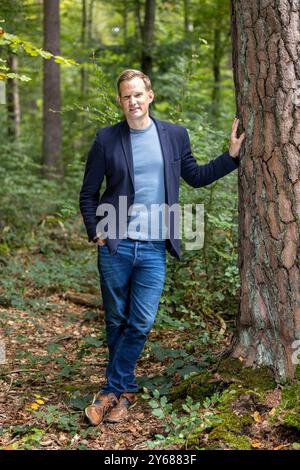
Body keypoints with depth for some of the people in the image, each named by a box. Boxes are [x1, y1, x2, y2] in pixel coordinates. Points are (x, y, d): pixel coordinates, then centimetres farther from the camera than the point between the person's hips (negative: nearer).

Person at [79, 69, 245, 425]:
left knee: (141, 323, -3)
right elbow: (88, 194, 6)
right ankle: (126, 390, 26)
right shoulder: (107, 139, 0)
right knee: (116, 321, 9)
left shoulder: (175, 135, 5)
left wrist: (231, 155, 10)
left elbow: (195, 177, 18)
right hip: (115, 246, -1)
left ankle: (113, 391, 11)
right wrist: (95, 233, -3)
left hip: (153, 249, 1)